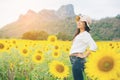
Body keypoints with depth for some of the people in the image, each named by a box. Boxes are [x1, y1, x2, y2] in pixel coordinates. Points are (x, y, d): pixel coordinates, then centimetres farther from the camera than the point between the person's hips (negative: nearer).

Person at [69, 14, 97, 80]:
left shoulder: (85, 34, -11)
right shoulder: (79, 34, 16)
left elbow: (94, 46, -23)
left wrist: (85, 55, -17)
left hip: (78, 59, -9)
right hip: (74, 59, 9)